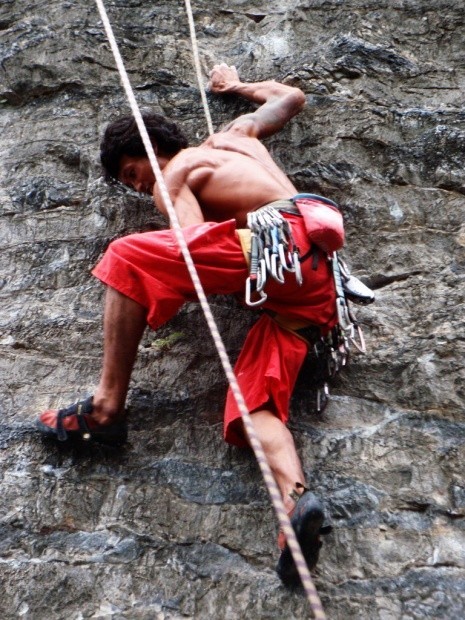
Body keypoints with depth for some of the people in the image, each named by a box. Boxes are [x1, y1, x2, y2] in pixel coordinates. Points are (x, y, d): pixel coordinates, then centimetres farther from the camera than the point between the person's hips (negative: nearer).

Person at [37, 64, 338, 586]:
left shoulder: (171, 180, 12)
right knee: (255, 408, -5)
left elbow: (197, 245, -4)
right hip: (315, 290, 8)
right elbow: (291, 97, 49)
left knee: (127, 258, -4)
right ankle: (295, 499, -32)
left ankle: (107, 405, -8)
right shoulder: (236, 133, 34)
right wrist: (237, 86, 64)